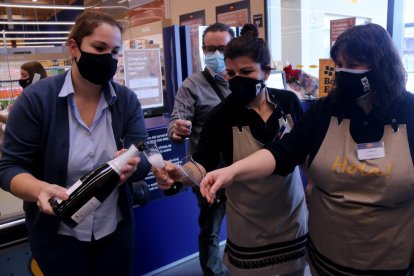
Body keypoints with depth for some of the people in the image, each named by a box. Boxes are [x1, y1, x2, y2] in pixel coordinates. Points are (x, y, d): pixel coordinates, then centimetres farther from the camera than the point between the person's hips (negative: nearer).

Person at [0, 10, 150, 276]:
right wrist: (40, 189, -33)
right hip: (58, 237, -2)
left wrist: (131, 164, -32)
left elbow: (144, 161, -8)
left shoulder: (127, 100, -5)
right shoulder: (36, 99, -13)